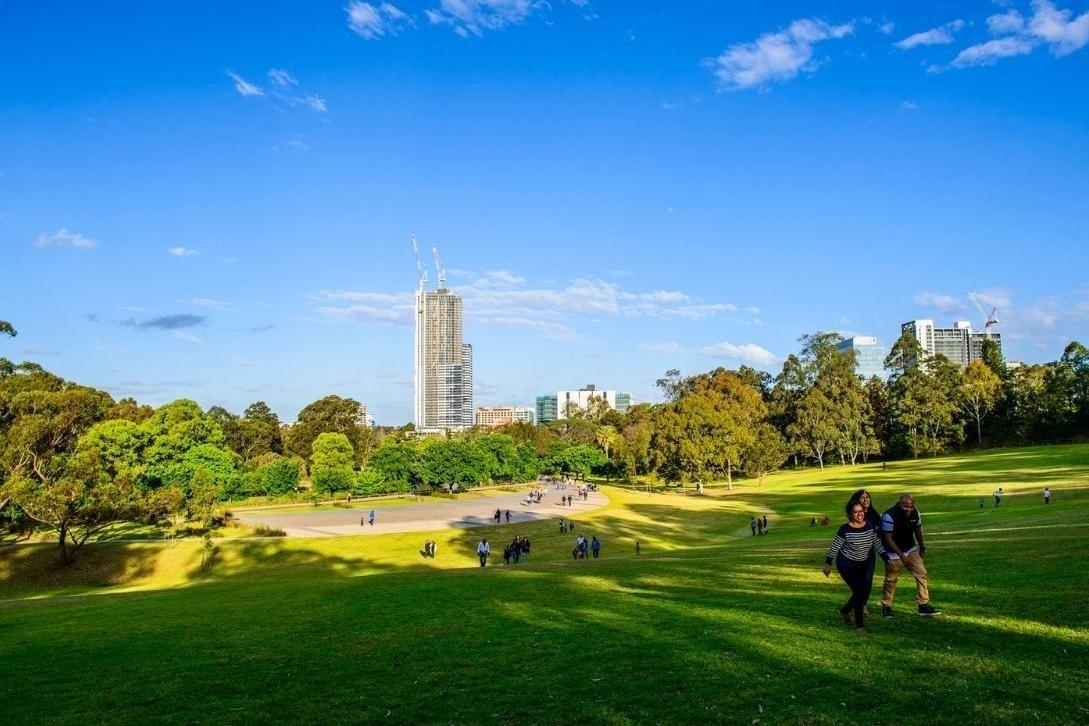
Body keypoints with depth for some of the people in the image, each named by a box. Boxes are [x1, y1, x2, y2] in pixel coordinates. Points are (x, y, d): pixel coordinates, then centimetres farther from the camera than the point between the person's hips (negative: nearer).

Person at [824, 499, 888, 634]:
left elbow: (878, 545, 5)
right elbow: (834, 547, -10)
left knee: (866, 590, 9)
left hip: (863, 565, 6)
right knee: (859, 592, -12)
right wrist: (828, 564, -5)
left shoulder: (870, 527, -5)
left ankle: (845, 610, 35)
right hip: (846, 565, -6)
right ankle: (859, 625, 3)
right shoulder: (845, 530, -19)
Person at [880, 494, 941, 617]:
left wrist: (922, 548, 21)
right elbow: (888, 538, -21)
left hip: (911, 550, 5)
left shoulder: (915, 513, -6)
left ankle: (924, 605, 3)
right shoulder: (889, 515, -25)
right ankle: (886, 606, 20)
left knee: (921, 573, -4)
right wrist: (901, 555, -24)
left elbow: (918, 531, 12)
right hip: (894, 553, -5)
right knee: (891, 579, 4)